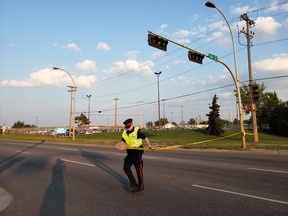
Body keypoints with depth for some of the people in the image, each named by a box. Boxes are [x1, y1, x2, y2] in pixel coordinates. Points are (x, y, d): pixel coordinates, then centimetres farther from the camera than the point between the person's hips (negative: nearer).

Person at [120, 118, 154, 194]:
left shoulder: (137, 131, -13)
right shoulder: (125, 133, 7)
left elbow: (145, 138, -10)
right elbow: (123, 141, 14)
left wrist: (150, 146, -21)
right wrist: (120, 145, -8)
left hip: (137, 152, -7)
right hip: (130, 152, 7)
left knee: (139, 170, -2)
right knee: (126, 167, 6)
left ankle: (141, 188, 12)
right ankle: (133, 183, 24)